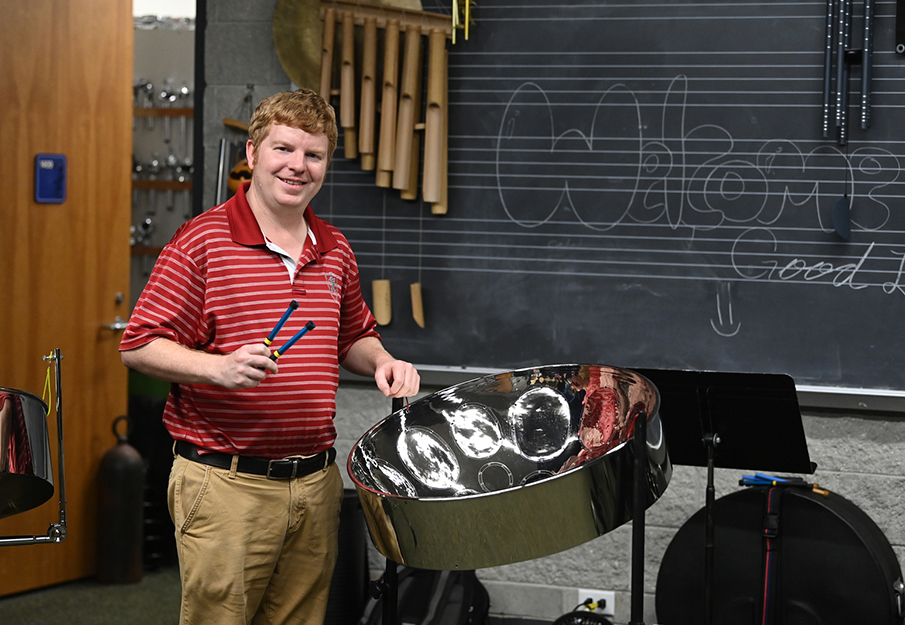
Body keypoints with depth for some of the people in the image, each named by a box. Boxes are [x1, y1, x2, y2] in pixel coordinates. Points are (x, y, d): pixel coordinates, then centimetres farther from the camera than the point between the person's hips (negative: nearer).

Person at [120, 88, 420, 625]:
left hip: (316, 482, 6)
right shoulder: (203, 242, -8)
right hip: (226, 485, -5)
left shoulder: (335, 251, 11)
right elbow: (139, 348, -9)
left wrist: (382, 362, 3)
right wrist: (219, 367, -25)